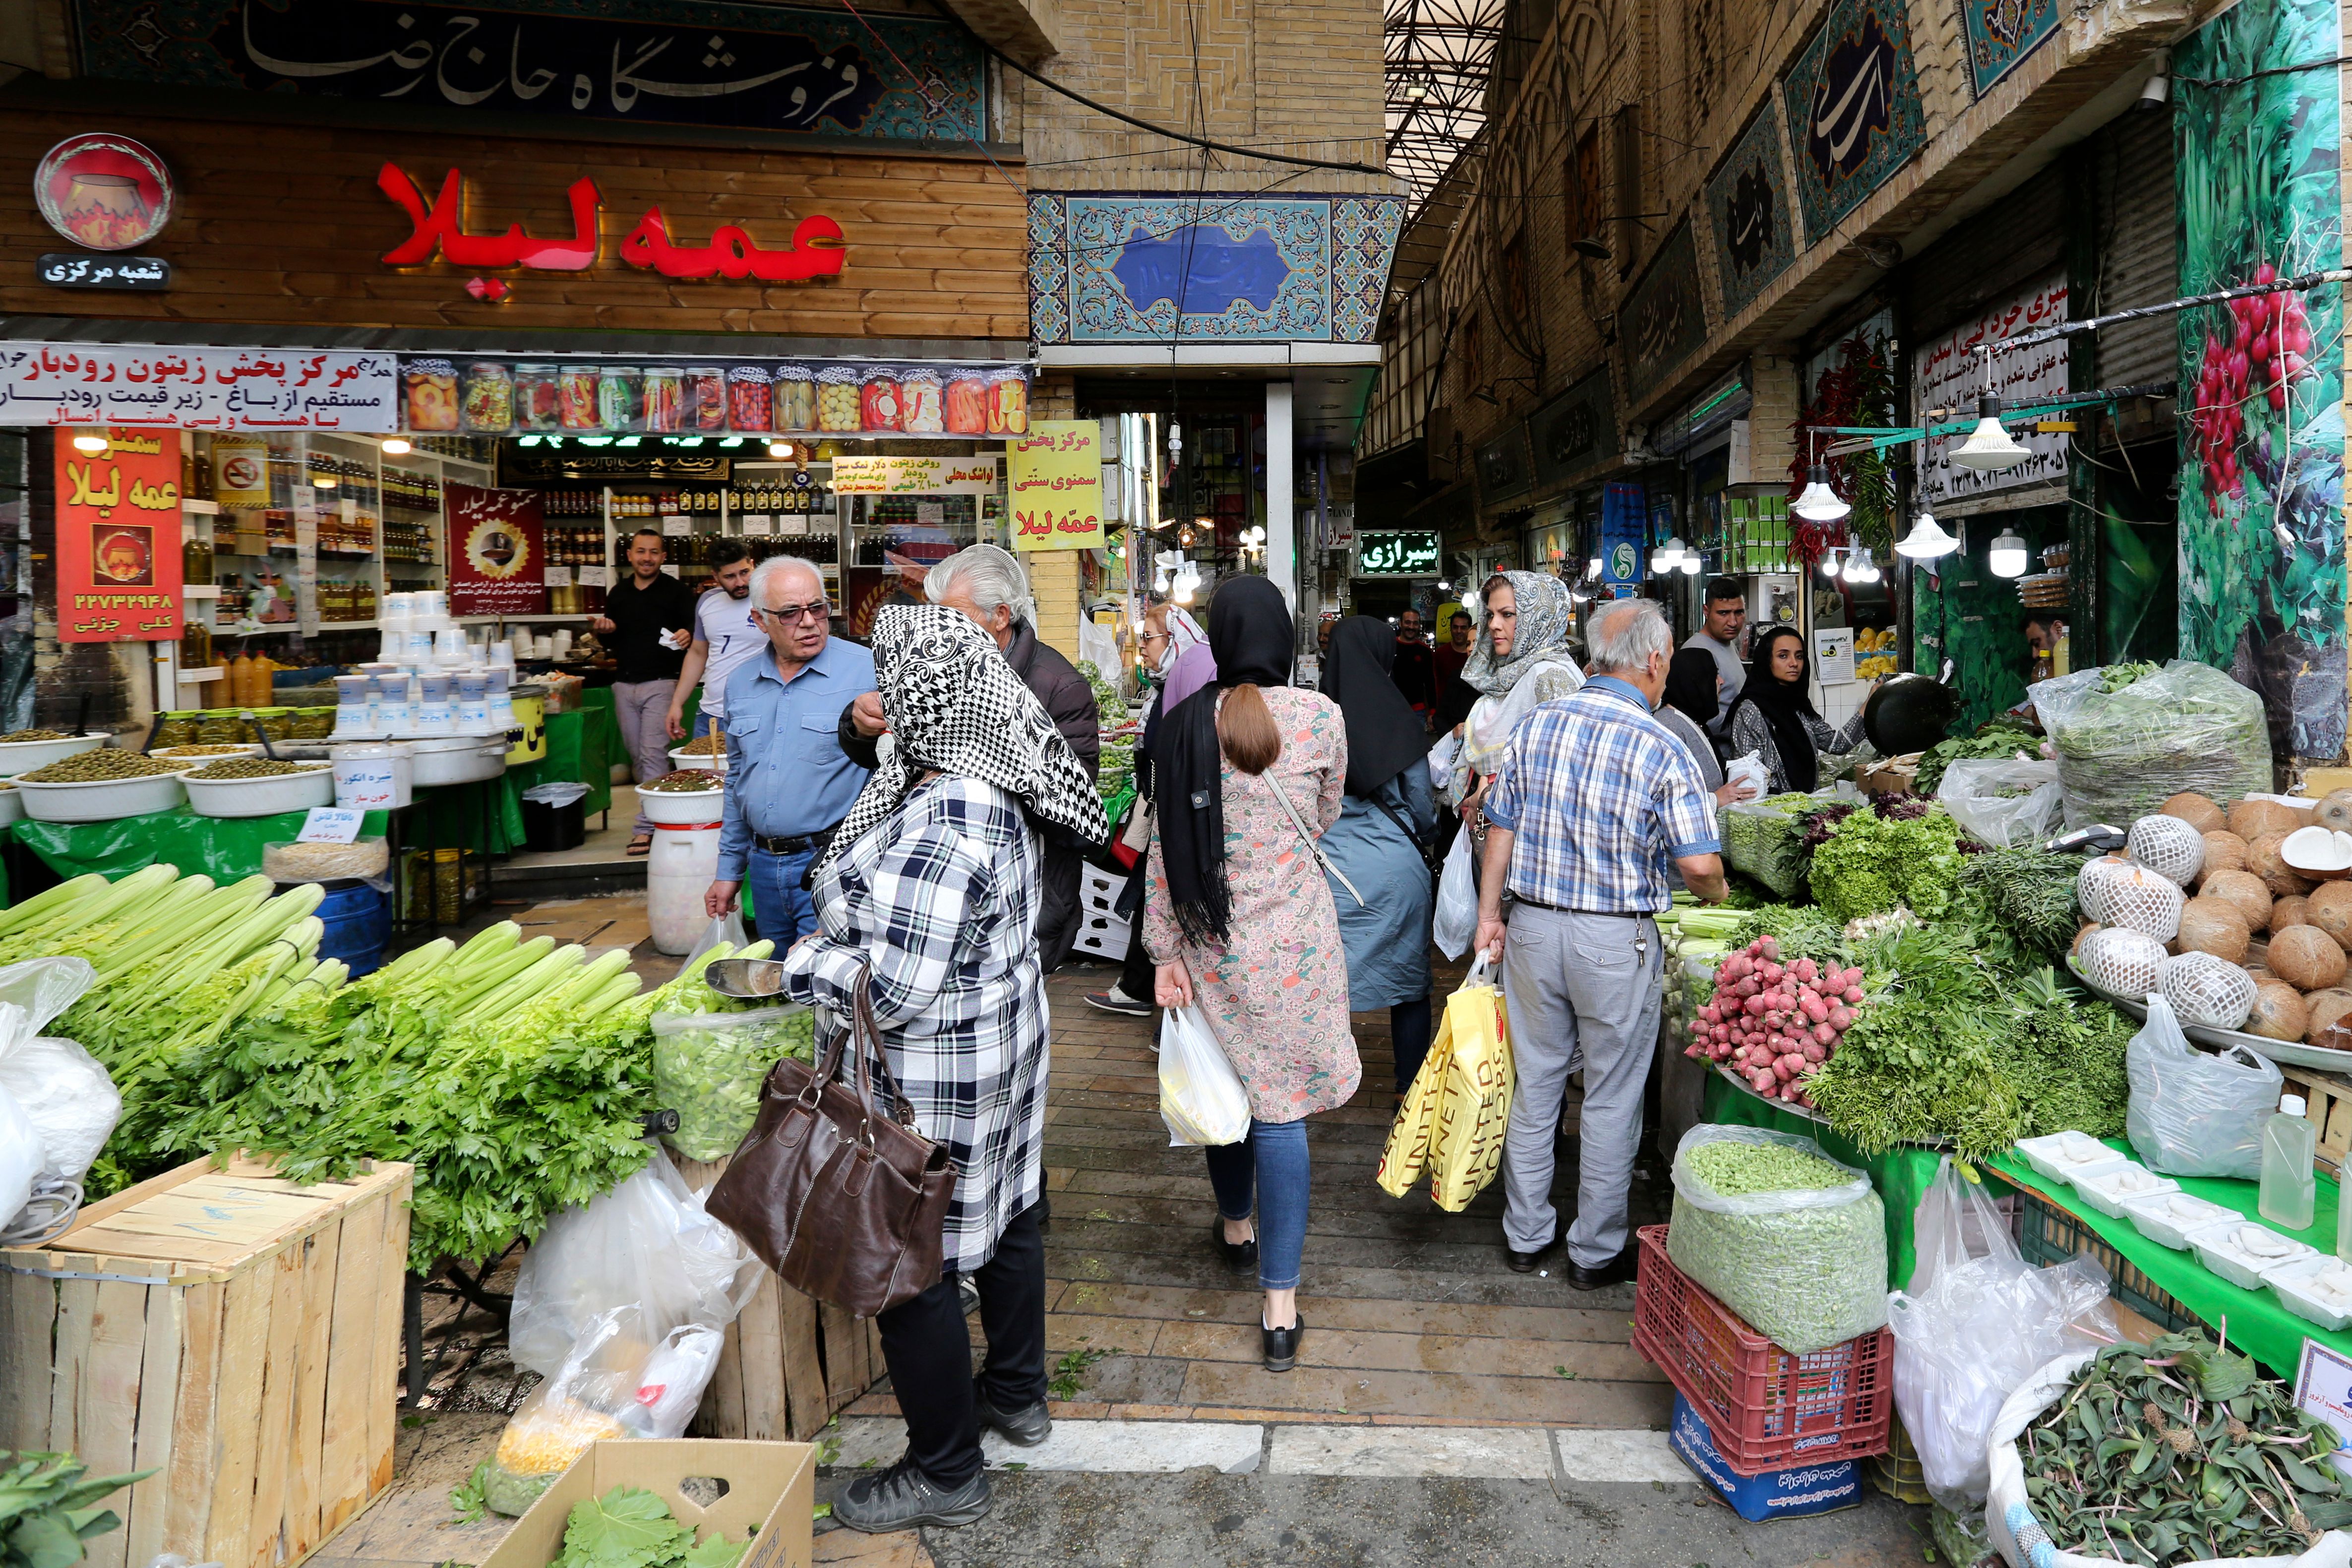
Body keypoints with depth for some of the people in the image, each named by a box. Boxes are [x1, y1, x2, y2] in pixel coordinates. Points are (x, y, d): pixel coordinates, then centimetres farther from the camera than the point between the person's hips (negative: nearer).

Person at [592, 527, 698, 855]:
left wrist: (688, 637, -28)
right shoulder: (618, 594, 14)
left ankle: (647, 826, -10)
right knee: (637, 756, 10)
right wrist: (603, 629, 2)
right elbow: (613, 640, 24)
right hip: (624, 684, 6)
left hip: (660, 683, -6)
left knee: (653, 754, -10)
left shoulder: (677, 592, -1)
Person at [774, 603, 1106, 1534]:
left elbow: (892, 990, -28)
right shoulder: (997, 795, 2)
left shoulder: (936, 830, -30)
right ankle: (1017, 1395, 44)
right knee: (1003, 1216, 23)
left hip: (929, 1081, -10)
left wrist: (783, 967, -15)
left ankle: (945, 1475, 23)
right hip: (1003, 1039, 10)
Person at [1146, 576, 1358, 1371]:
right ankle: (1280, 1306, 7)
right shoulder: (1320, 716, -8)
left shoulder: (1184, 725, -5)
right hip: (1293, 937, -2)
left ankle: (1236, 1227, 44)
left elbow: (1165, 847, -4)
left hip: (1210, 934, 2)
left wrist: (1165, 953, 1)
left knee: (1224, 1085, 20)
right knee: (1281, 1106, 3)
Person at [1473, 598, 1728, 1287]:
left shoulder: (1536, 726, 0)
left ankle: (1526, 1235, 29)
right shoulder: (1661, 749, -12)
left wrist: (1489, 915, 12)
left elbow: (1501, 829, 4)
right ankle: (1596, 1253, 22)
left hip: (1533, 927, 4)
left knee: (1534, 1084, 15)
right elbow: (1698, 865, -15)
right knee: (1612, 1099, 10)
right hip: (1617, 942, -4)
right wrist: (1717, 894, 8)